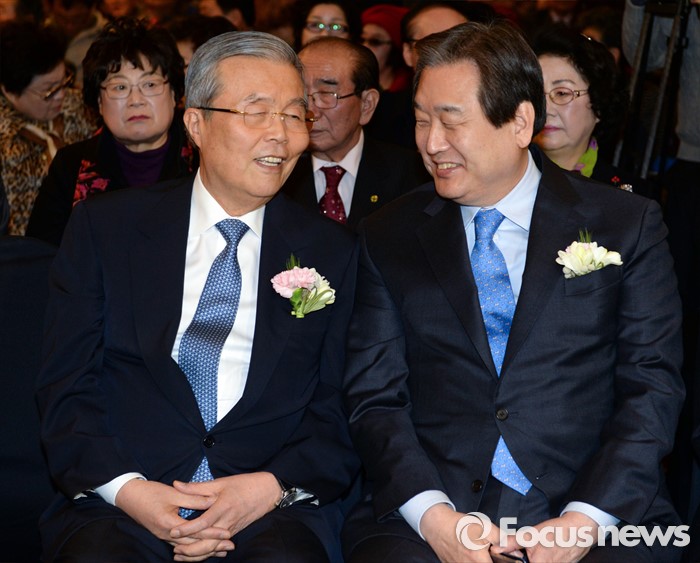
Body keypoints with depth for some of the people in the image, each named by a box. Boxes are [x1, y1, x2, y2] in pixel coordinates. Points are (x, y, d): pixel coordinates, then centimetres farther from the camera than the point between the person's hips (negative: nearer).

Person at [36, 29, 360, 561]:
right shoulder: (103, 228, 9)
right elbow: (66, 388, 5)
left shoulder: (331, 252, 11)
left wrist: (273, 486, -12)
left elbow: (341, 412, 8)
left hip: (276, 507, 0)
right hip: (120, 503, 1)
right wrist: (125, 488, -13)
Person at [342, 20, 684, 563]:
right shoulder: (389, 237, 11)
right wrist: (432, 515, -11)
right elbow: (374, 396, 6)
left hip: (602, 513, 0)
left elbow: (653, 385, 2)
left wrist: (584, 519, -11)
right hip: (423, 515, 1)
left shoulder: (628, 224, 7)